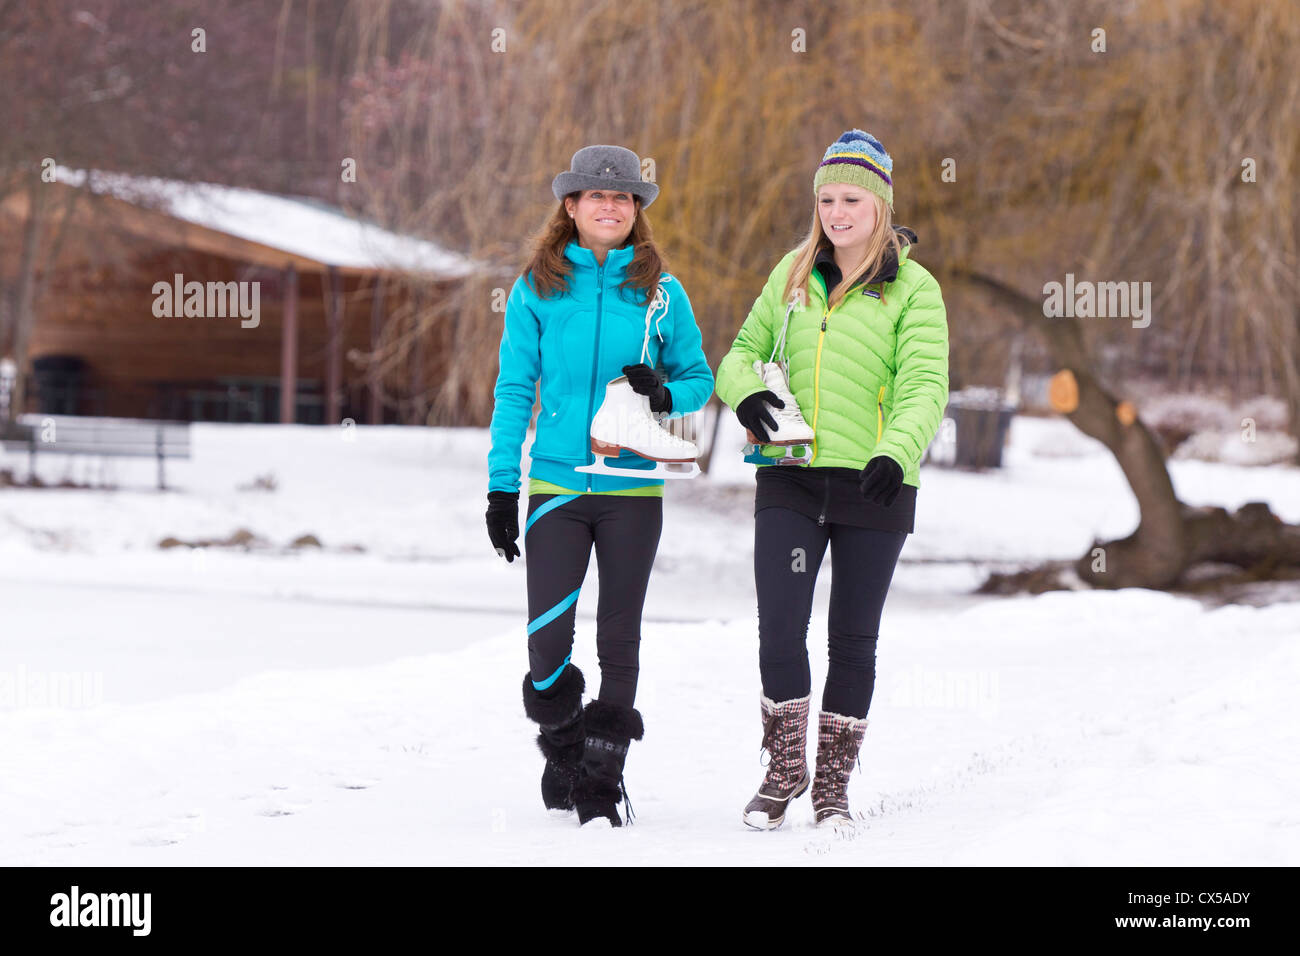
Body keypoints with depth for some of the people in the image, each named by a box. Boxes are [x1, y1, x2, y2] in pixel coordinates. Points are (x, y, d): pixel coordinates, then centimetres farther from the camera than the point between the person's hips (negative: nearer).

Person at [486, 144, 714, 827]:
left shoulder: (660, 292, 4)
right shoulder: (537, 289, 3)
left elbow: (699, 379, 11)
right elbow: (514, 389, 5)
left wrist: (663, 395, -12)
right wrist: (501, 485, 0)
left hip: (633, 488, 1)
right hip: (557, 482, 0)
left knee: (619, 637, 3)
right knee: (547, 638, -8)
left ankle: (602, 782, 13)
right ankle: (561, 743, 19)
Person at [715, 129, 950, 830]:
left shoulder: (912, 288, -3)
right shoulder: (795, 273, 9)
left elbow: (925, 386, -12)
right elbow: (746, 348, 17)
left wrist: (895, 452, -31)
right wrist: (745, 390, -7)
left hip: (872, 487, -2)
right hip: (791, 481, 2)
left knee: (853, 640, 6)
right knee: (779, 630, -7)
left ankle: (833, 783, 20)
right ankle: (785, 769, 12)